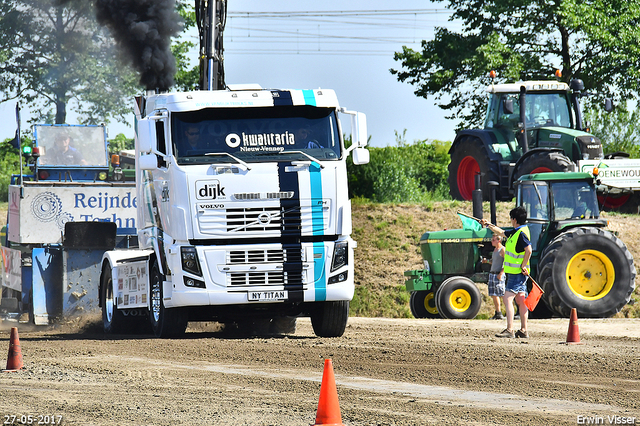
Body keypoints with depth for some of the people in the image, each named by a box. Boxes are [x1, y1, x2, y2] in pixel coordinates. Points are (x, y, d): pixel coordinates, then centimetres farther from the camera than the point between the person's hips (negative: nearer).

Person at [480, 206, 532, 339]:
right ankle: (523, 331, 13)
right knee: (521, 301, 10)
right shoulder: (516, 232, 14)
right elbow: (502, 233, 31)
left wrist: (523, 266, -22)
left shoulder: (522, 233, -17)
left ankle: (510, 330, -17)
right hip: (516, 272, 10)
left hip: (517, 273, -10)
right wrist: (488, 225, 38)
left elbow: (528, 250, -28)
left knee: (507, 298, -13)